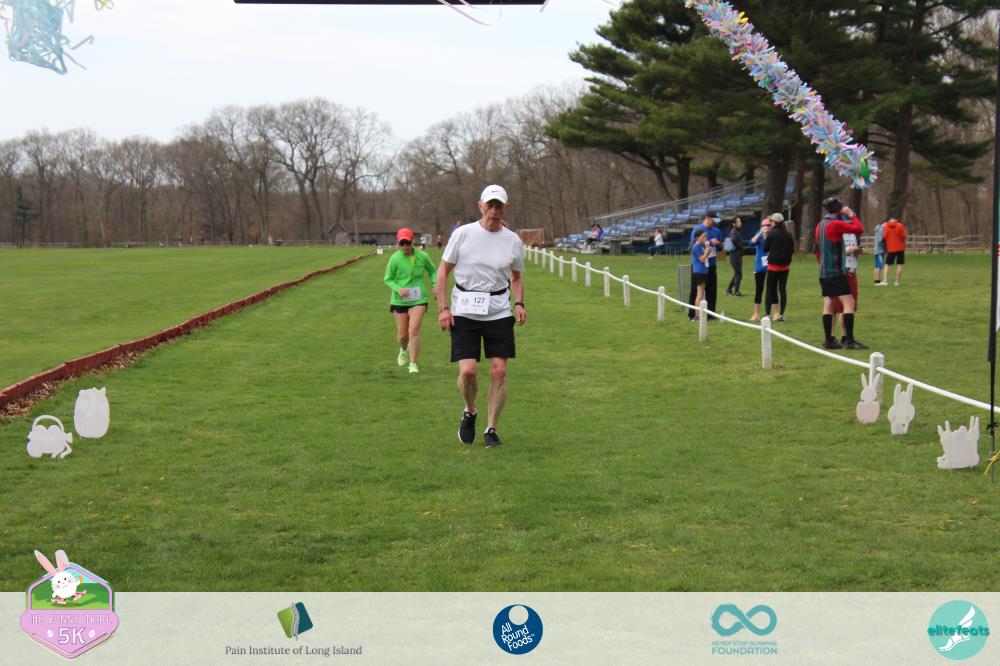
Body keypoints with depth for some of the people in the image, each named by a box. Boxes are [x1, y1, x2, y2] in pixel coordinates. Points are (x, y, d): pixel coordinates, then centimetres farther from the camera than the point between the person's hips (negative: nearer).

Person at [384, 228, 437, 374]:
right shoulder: (395, 258, -8)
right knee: (402, 333, 7)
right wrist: (398, 289, -18)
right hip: (399, 300, 0)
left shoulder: (422, 256, -3)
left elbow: (432, 271, 15)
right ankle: (403, 350, 43)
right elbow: (387, 279, 0)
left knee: (414, 330, -14)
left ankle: (413, 364, -7)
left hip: (418, 299, 0)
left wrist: (435, 285, -2)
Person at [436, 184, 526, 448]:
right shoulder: (462, 234, -4)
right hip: (464, 312, -2)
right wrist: (443, 308, -6)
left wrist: (519, 303, 1)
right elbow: (443, 270, 2)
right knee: (468, 371, -11)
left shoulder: (513, 241, 4)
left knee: (499, 371, -4)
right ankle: (469, 413, 20)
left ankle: (491, 429, 10)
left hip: (499, 313, 2)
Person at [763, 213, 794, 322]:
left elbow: (765, 249, -5)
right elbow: (792, 250, 8)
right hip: (785, 265, 4)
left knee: (771, 290, 1)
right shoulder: (788, 234, 4)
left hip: (773, 265, -4)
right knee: (783, 289, 6)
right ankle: (781, 314, 6)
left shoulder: (772, 233, -10)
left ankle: (767, 314, -2)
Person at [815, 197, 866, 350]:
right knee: (848, 302, -9)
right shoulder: (835, 224, -13)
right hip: (836, 272, -9)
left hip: (823, 272, 9)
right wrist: (851, 214, -2)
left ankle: (828, 340, 8)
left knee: (828, 305, 9)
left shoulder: (820, 225, 12)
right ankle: (849, 340, -15)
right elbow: (859, 229, -16)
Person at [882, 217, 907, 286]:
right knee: (899, 265, 6)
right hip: (900, 248, -1)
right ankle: (897, 282, 3)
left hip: (890, 248, 1)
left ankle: (885, 280, -8)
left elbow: (884, 237, 0)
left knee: (887, 264, 8)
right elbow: (904, 236, -8)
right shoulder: (900, 226, -3)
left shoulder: (886, 227, 1)